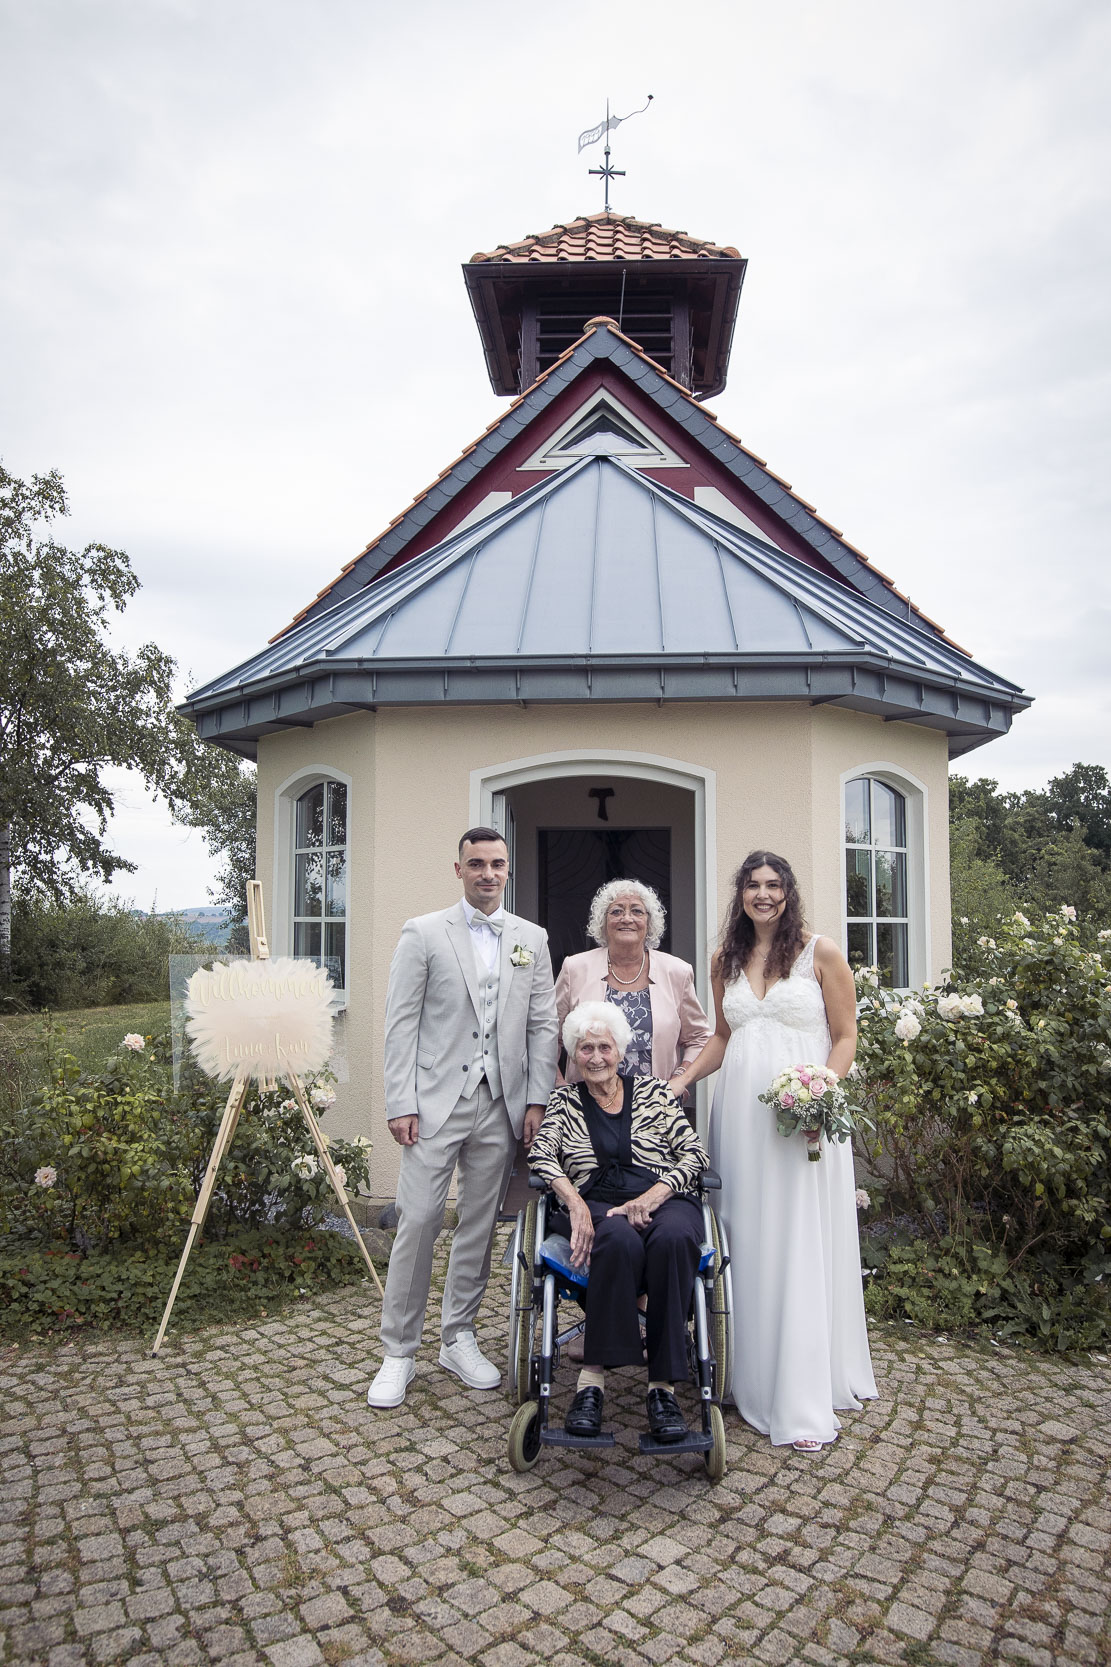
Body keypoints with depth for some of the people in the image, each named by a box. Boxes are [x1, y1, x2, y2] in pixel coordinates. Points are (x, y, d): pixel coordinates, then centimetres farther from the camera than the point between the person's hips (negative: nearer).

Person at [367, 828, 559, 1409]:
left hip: (503, 1105, 3)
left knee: (480, 1225, 11)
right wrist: (401, 1104, -9)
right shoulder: (422, 933, 0)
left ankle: (458, 1339, 28)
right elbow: (401, 1024, -3)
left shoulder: (532, 939, 9)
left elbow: (543, 1025, 8)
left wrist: (537, 1100, 1)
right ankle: (399, 1352, 14)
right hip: (437, 1100, -3)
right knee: (417, 1222, -2)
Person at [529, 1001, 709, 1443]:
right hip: (596, 1205, 0)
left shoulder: (653, 1092, 16)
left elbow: (694, 1155, 6)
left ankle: (662, 1386, -28)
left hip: (662, 1202, 1)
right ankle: (592, 1380, -30)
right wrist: (574, 1203, -18)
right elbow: (541, 1156, 1)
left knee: (673, 1239, -36)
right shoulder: (564, 1100, 18)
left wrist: (650, 1197, -12)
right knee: (621, 1241, -37)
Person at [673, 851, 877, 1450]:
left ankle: (804, 1400, 8)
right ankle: (748, 1374, 23)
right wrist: (683, 1078, 8)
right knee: (743, 1241, 9)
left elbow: (845, 1036, -2)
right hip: (739, 1113, 4)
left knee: (801, 1248, -1)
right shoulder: (726, 960, 11)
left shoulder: (821, 953, -2)